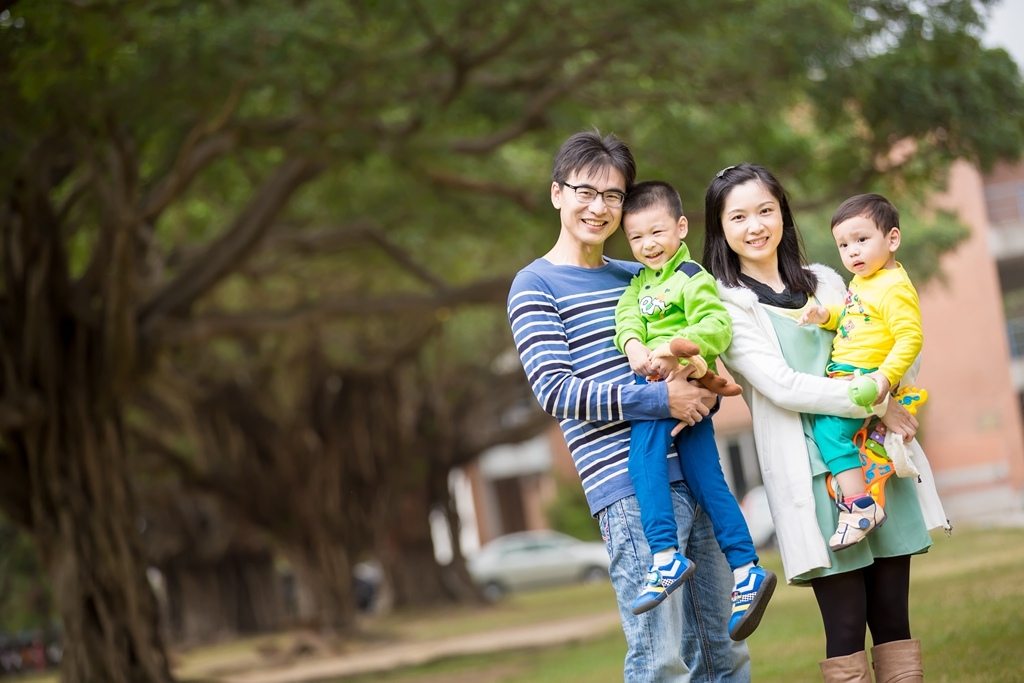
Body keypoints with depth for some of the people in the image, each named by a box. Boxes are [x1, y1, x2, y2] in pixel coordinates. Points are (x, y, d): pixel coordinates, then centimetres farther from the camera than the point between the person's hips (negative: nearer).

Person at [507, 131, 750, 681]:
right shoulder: (535, 286, 1)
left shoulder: (640, 277, 19)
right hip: (630, 489, -7)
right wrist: (661, 399, -18)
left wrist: (705, 390, 1)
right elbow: (556, 390, -10)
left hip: (694, 475, 7)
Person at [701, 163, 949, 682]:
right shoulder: (726, 305, 0)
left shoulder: (826, 282, 16)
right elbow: (780, 386, -11)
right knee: (845, 631, -5)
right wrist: (875, 404, -14)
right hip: (813, 473, -5)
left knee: (894, 622, 4)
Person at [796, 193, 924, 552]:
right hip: (841, 374, 11)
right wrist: (824, 315, 7)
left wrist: (885, 377, -34)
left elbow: (911, 338, -24)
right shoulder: (860, 281, 12)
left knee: (829, 428, -24)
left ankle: (860, 506, -22)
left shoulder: (895, 289, -17)